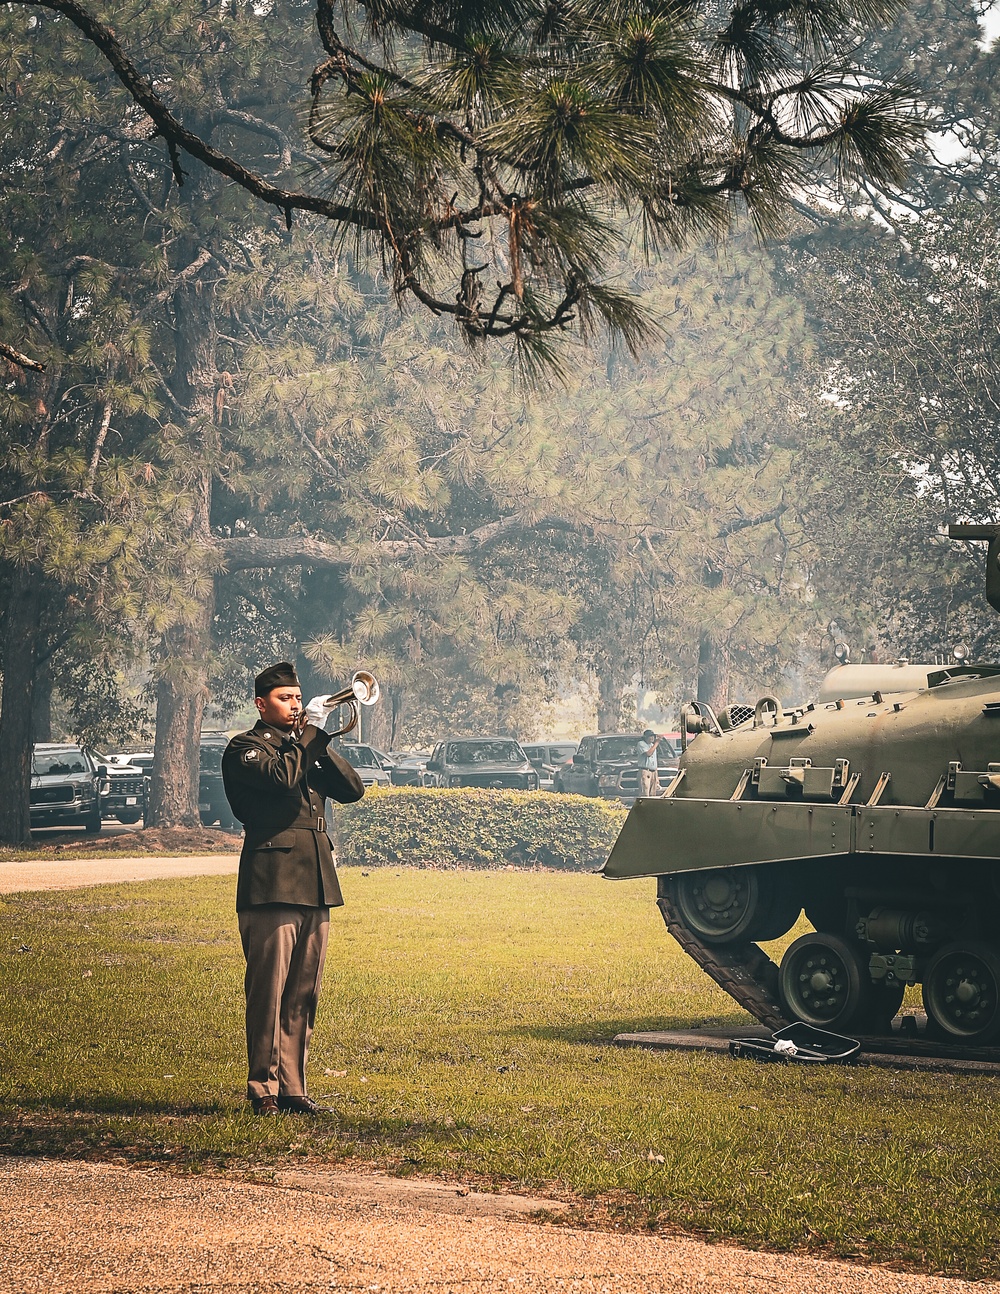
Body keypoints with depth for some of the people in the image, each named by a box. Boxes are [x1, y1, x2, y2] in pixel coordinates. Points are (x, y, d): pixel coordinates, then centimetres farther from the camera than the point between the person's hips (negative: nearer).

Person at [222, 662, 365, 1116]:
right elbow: (281, 776, -18)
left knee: (303, 994, 6)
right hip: (272, 885, -7)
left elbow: (352, 789, 12)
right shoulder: (245, 748, 2)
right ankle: (263, 1088, -4)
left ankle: (292, 1087, 11)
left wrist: (319, 742, 0)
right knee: (269, 990, -8)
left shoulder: (307, 746, 24)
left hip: (315, 885, 7)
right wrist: (309, 734, -8)